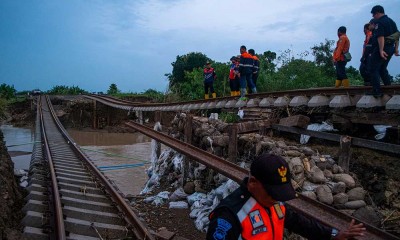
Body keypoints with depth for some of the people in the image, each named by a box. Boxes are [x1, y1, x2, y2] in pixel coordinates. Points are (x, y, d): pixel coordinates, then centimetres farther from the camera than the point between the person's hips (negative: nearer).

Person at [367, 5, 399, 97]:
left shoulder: (379, 22, -13)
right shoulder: (391, 21, 16)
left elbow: (380, 37, -25)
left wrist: (381, 50, -30)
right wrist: (396, 48, 22)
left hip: (381, 48, -9)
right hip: (391, 48, 9)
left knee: (374, 69, -4)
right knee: (383, 68, 21)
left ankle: (376, 91, -8)